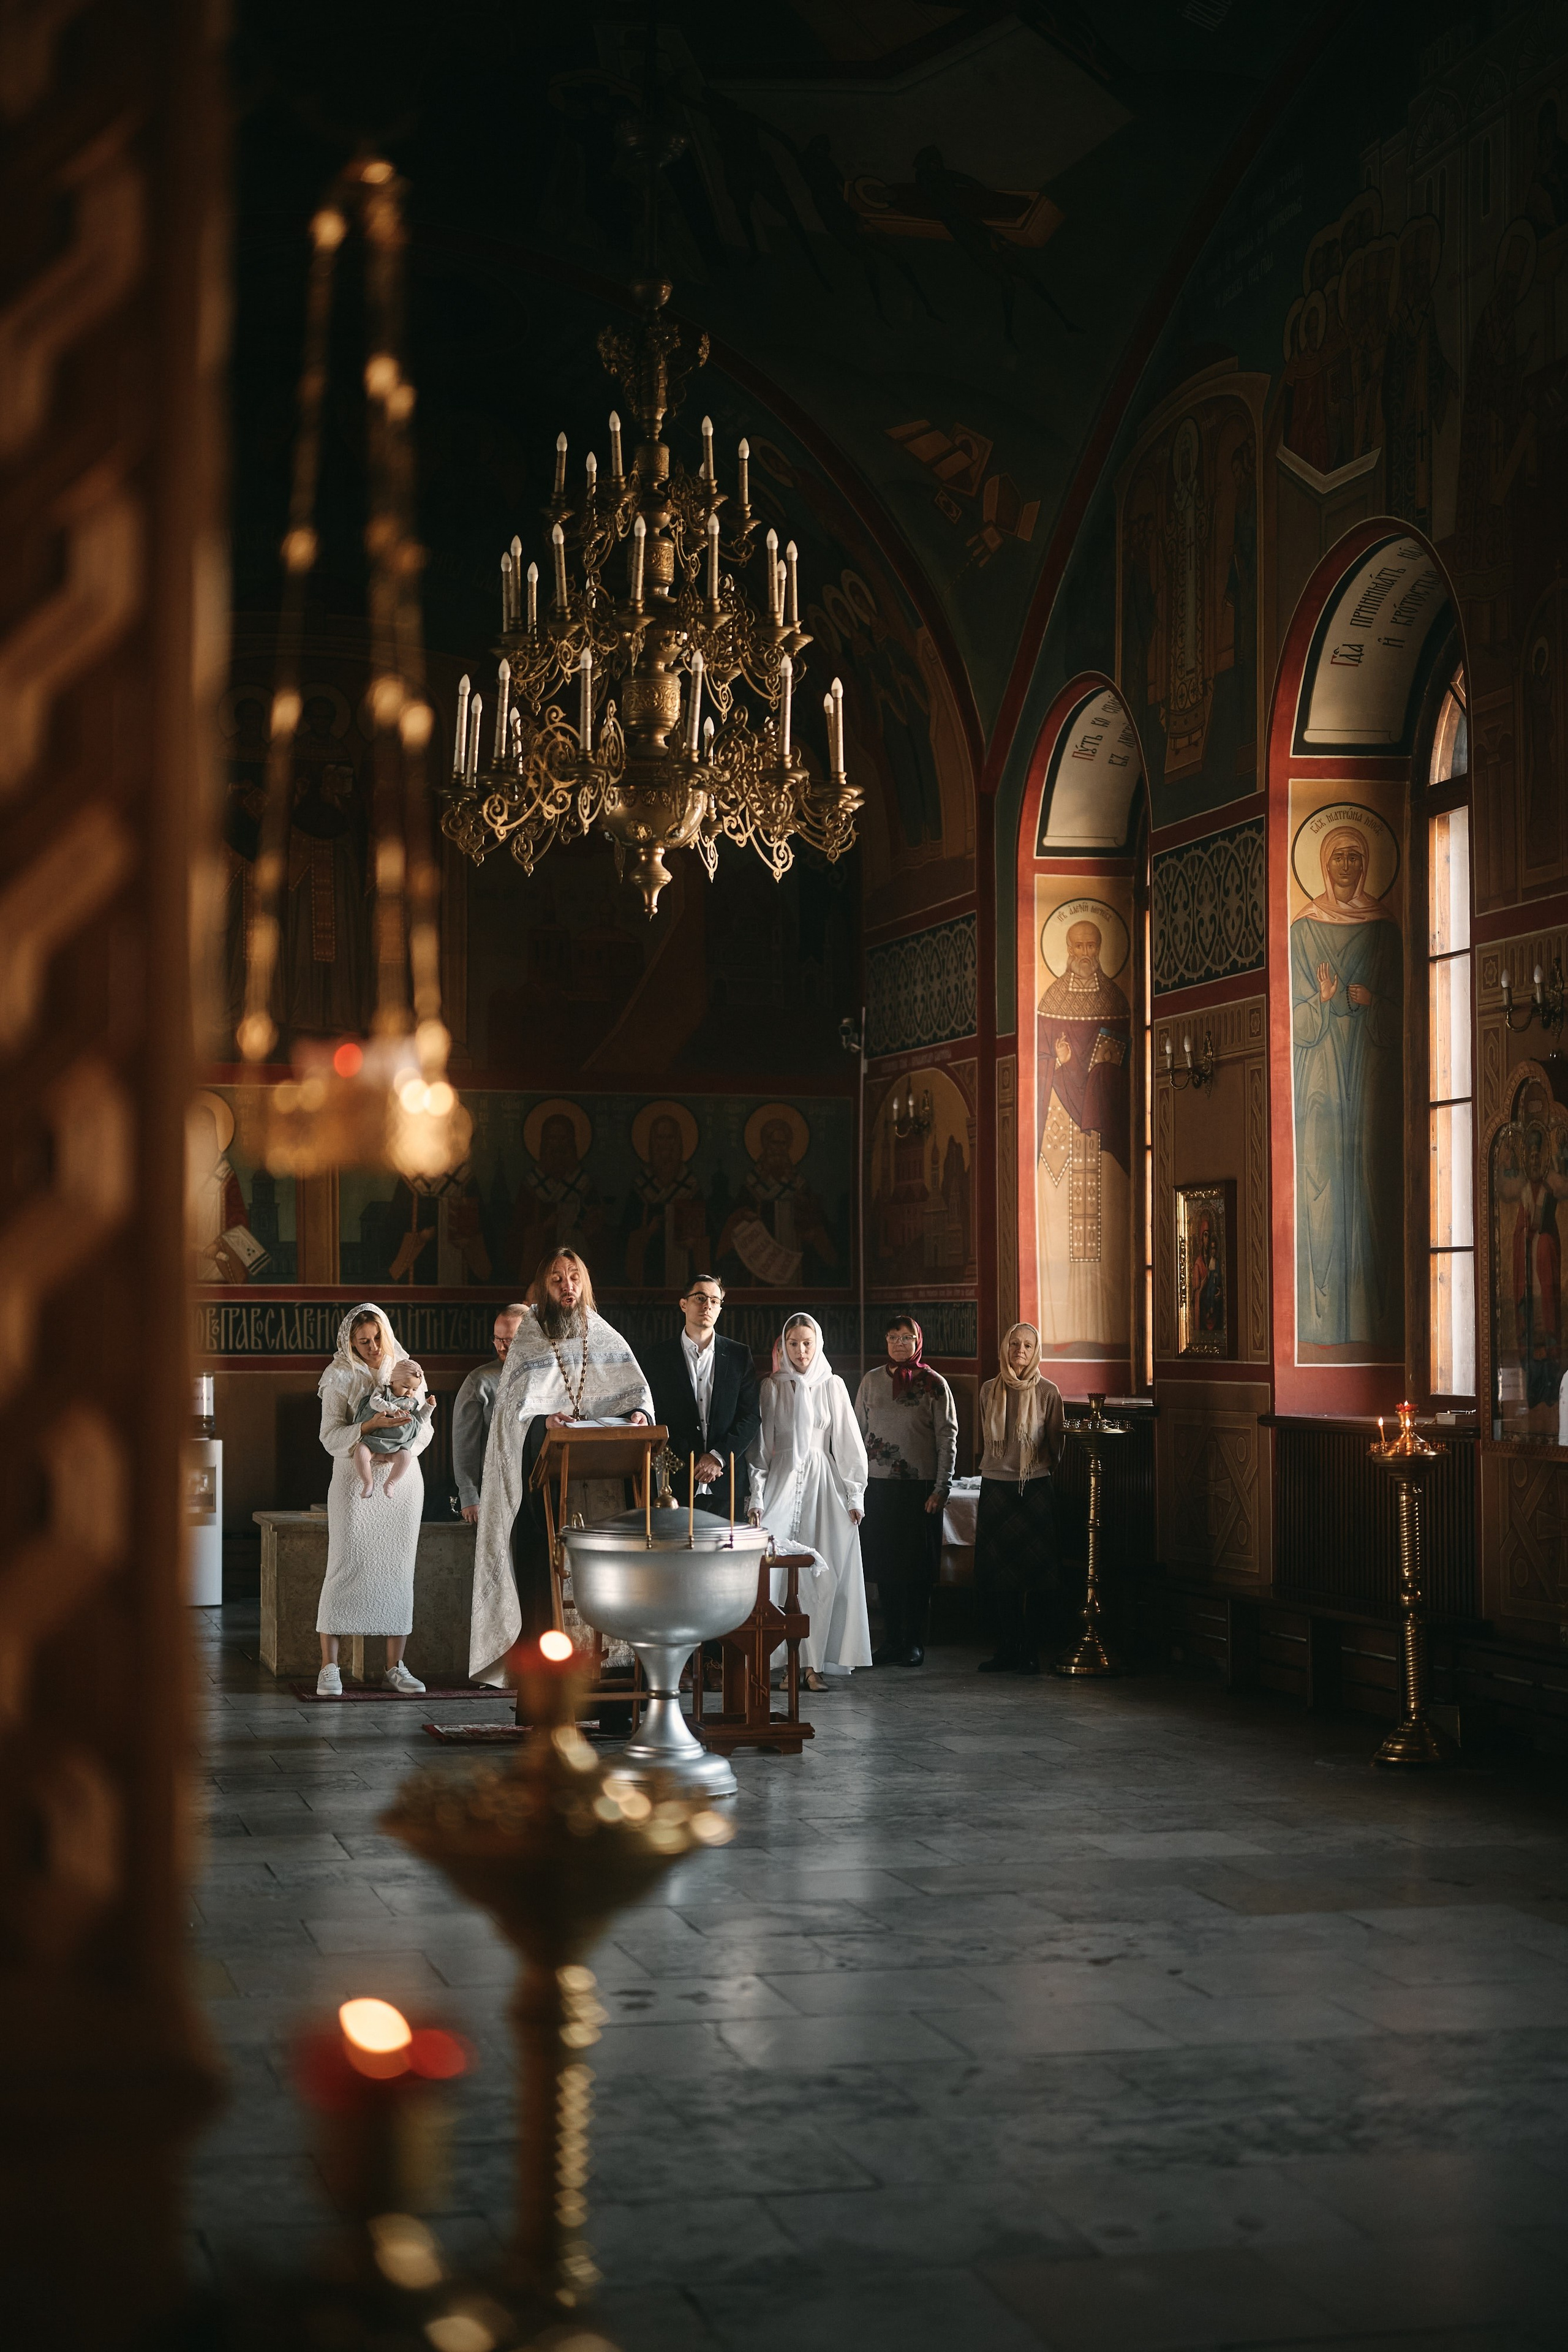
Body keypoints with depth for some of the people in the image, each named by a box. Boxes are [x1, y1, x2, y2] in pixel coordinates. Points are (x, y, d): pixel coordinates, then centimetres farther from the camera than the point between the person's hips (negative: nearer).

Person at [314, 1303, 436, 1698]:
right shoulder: (340, 1377, -2)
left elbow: (425, 1429, 9)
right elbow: (331, 1438, -10)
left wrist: (400, 1455, -10)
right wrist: (372, 1425, -25)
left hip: (403, 1482, 4)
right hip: (354, 1482, -3)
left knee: (399, 1570, 3)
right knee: (344, 1568, -8)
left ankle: (395, 1667, 8)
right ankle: (329, 1668, -6)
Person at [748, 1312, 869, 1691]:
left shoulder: (832, 1386, 8)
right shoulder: (772, 1387, 7)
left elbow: (848, 1443, 8)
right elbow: (760, 1445, 6)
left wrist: (854, 1496, 2)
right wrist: (756, 1498, -1)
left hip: (823, 1482, 1)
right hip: (783, 1480, -1)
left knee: (824, 1576, -5)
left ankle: (813, 1663, -2)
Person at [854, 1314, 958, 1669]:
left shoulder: (934, 1384, 1)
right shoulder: (872, 1381, 9)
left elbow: (948, 1438, 0)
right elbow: (858, 1433, 13)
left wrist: (941, 1489, -7)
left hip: (920, 1486, -3)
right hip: (879, 1485, 3)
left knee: (916, 1567, 0)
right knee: (885, 1566, 4)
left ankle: (914, 1643, 8)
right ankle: (891, 1641, 12)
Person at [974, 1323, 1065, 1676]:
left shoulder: (1047, 1392, -1)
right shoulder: (990, 1391, 8)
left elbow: (1055, 1447, 2)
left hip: (1035, 1488, -3)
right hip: (995, 1487, 3)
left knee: (1033, 1571, -2)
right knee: (995, 1573, 2)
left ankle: (1030, 1653, 5)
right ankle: (1007, 1651, 11)